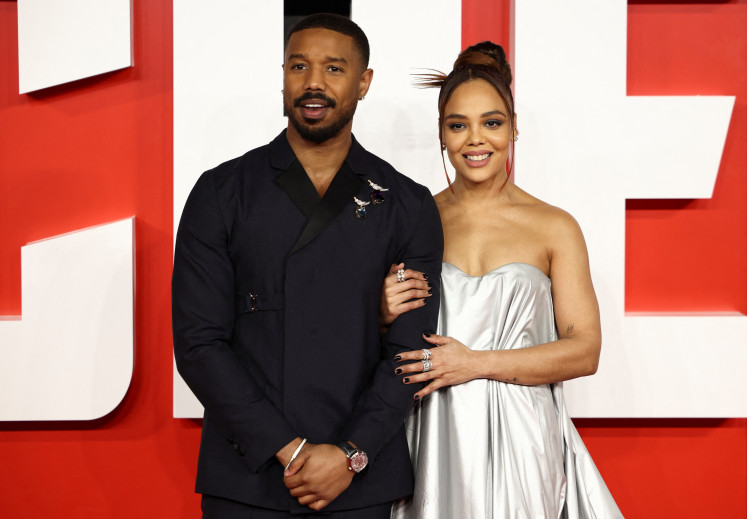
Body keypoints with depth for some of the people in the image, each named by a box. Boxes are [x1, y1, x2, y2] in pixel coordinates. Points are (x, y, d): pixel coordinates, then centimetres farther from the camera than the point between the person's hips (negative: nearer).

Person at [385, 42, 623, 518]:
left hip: (520, 439, -1)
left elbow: (584, 351, -4)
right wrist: (386, 314, -10)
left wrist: (476, 363, -12)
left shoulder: (555, 227, 1)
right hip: (436, 439, 1)